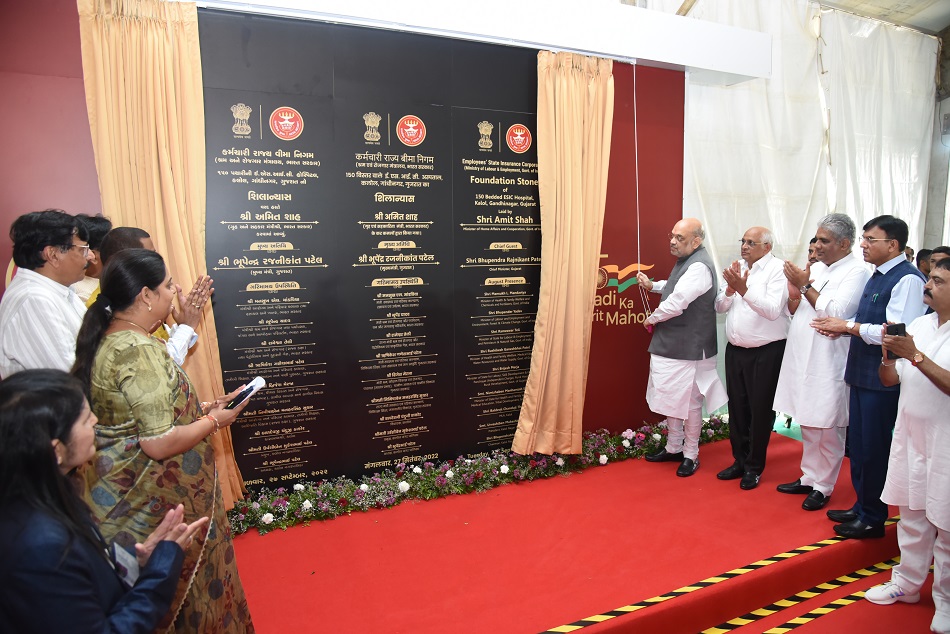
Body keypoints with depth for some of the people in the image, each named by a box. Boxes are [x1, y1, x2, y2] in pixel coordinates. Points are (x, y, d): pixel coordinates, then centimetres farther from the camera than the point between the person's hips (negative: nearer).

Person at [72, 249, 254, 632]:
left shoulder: (106, 339, 4)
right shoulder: (140, 351, -26)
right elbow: (160, 443, -27)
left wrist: (200, 410, 8)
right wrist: (213, 421, -12)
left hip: (120, 488, 9)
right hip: (157, 501, -9)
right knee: (180, 580, 11)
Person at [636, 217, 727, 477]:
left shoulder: (699, 267, -21)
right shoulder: (685, 260, 10)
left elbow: (676, 304, -27)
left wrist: (651, 319, -10)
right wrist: (653, 285, 15)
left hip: (689, 347, -10)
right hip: (671, 345, 10)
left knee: (689, 402, 4)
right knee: (671, 397, 18)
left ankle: (691, 455, 20)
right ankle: (674, 448, 33)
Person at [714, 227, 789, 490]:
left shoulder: (777, 269, -10)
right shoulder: (737, 268, 9)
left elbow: (773, 310, -21)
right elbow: (720, 307, 8)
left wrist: (744, 289, -29)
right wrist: (730, 288, -10)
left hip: (766, 352, -6)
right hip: (735, 350, 6)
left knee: (760, 410, 5)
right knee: (737, 407, 14)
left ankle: (754, 467, 20)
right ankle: (740, 460, 29)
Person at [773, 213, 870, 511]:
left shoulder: (856, 272, -9)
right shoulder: (818, 271, 14)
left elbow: (836, 313, -20)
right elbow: (796, 311, 17)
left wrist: (805, 287, -16)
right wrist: (796, 287, -1)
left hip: (828, 365, -8)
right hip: (803, 360, 8)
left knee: (826, 431, 3)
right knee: (808, 426, 17)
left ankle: (823, 487, 17)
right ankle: (809, 478, 30)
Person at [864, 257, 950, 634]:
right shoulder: (918, 325, 5)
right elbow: (890, 380, 6)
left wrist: (915, 355, -27)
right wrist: (887, 354, -13)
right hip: (910, 433, 6)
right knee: (911, 514, 17)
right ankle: (907, 582, 31)